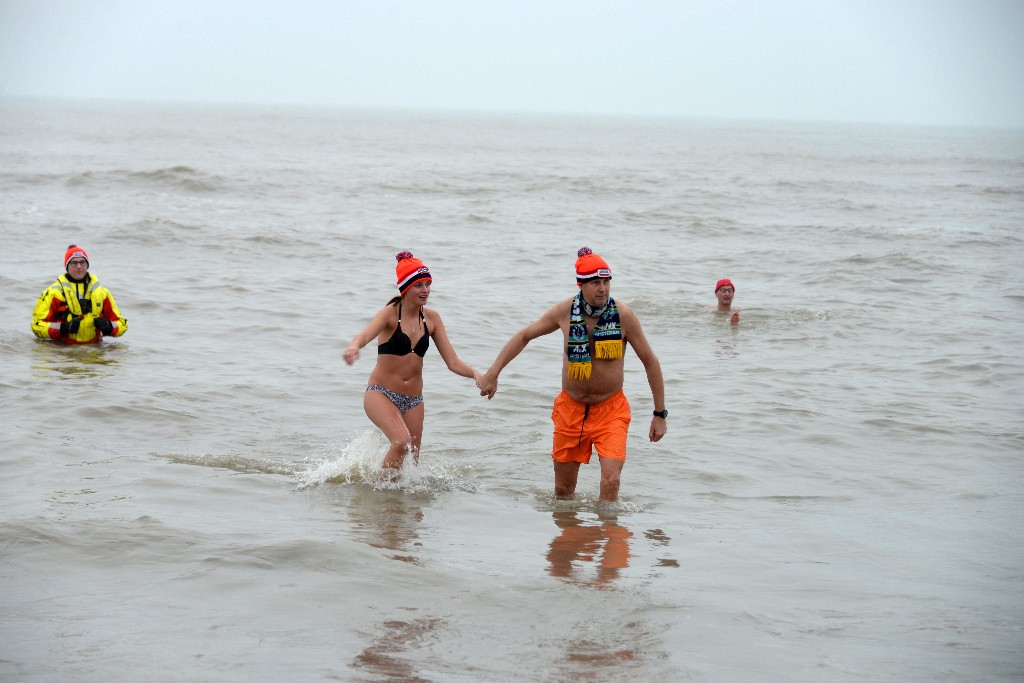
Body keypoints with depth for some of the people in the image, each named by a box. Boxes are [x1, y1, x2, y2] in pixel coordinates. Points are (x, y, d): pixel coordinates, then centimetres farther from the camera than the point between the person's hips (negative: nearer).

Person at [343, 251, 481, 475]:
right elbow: (366, 334, -31)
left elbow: (453, 362, 3)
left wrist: (474, 374, -19)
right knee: (402, 442, -29)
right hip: (381, 394, -5)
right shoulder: (390, 313, -10)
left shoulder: (431, 318, 4)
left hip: (413, 400, 6)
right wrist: (354, 347, -56)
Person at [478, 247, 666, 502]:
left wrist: (660, 414, -2)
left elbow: (650, 362, -4)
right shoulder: (565, 311, -8)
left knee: (611, 481, -21)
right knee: (563, 490, 12)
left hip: (610, 410, -2)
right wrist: (493, 373, 4)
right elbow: (524, 336, 8)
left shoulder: (623, 315, -13)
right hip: (570, 408, 2)